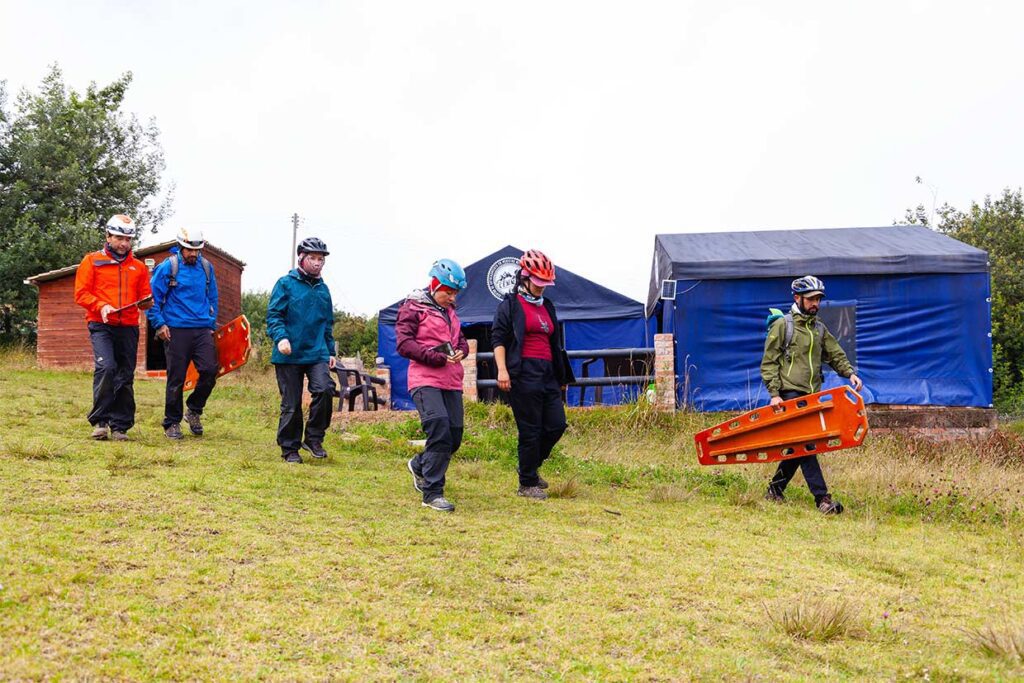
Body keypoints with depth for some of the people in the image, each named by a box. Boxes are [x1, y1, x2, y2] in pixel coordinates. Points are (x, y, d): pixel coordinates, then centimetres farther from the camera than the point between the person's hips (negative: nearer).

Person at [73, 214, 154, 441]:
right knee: (106, 367, -20)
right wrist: (101, 306, -15)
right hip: (101, 326, -3)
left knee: (125, 378, 3)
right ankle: (99, 421, -9)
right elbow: (81, 293, 2)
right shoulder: (92, 261, 8)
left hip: (129, 327, 3)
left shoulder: (139, 267, 16)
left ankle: (119, 426, 11)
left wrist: (146, 302, -8)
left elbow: (145, 296, 17)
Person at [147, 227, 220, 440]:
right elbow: (152, 297, -1)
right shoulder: (168, 267, -4)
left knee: (210, 370, -8)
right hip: (176, 330, -4)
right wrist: (159, 324, -7)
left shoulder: (206, 267, 10)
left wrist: (212, 324, 15)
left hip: (202, 330, 4)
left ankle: (194, 410, 16)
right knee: (176, 379, 1)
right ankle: (172, 424, 14)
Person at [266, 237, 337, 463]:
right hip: (290, 354, -3)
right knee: (291, 404, 2)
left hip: (317, 353, 3)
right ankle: (290, 449, 18)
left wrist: (331, 351, 21)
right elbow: (273, 315, -4)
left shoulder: (323, 289, 15)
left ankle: (314, 438, -2)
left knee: (325, 389, -20)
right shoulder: (286, 284, 0)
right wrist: (281, 337, -21)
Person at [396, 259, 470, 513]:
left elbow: (461, 340, 27)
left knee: (454, 437, 5)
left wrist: (460, 350, 2)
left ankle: (420, 465, 34)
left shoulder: (450, 311, 21)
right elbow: (404, 344, -9)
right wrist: (438, 357, -15)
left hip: (451, 382, 7)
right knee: (440, 430, -19)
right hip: (425, 380, -7)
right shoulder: (413, 307, -2)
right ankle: (432, 493, -10)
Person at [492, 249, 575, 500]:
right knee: (530, 429, -4)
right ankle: (527, 484, 9)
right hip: (523, 373, -7)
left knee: (557, 425, 4)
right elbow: (498, 338, -6)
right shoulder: (510, 304, 0)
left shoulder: (547, 306, 21)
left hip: (547, 373, 7)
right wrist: (502, 369, -19)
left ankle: (531, 466, 25)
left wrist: (562, 376, 28)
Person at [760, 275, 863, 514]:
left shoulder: (820, 329, 17)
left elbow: (836, 354, 14)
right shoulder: (782, 325, -2)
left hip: (811, 395, 7)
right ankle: (822, 498, -12)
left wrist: (850, 373, -6)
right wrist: (774, 394, -12)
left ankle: (775, 490, 21)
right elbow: (768, 363, -4)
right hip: (790, 393, -6)